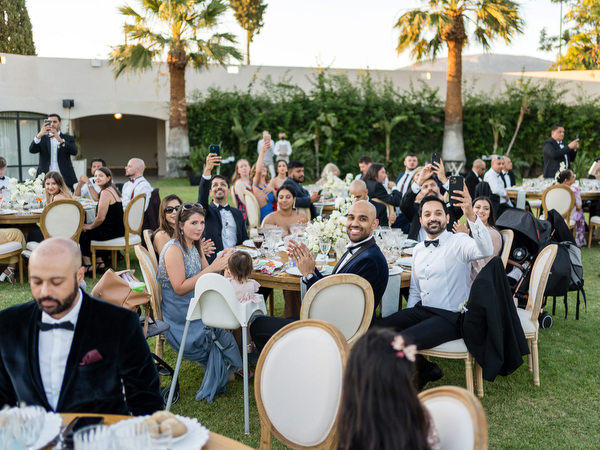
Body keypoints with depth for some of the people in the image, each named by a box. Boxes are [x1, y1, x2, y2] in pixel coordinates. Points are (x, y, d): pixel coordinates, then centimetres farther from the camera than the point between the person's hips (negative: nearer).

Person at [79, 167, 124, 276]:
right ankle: (99, 262, 21)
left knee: (82, 233, 9)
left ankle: (88, 265, 15)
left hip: (110, 231, -10)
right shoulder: (112, 189, 12)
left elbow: (100, 218, -20)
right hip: (118, 229, 10)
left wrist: (90, 226, -4)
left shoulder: (105, 193, -19)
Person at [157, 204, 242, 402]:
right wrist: (212, 268, -23)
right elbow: (180, 288, -21)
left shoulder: (194, 245, 10)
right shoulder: (174, 249, -17)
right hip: (178, 314, -8)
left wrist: (220, 262, -10)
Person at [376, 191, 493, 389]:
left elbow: (486, 250, -28)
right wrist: (406, 319, 7)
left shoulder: (458, 242, -5)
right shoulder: (418, 250, 15)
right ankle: (425, 369, 7)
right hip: (422, 310, 7)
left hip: (450, 317, -7)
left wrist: (471, 215, -41)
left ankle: (423, 372, 6)